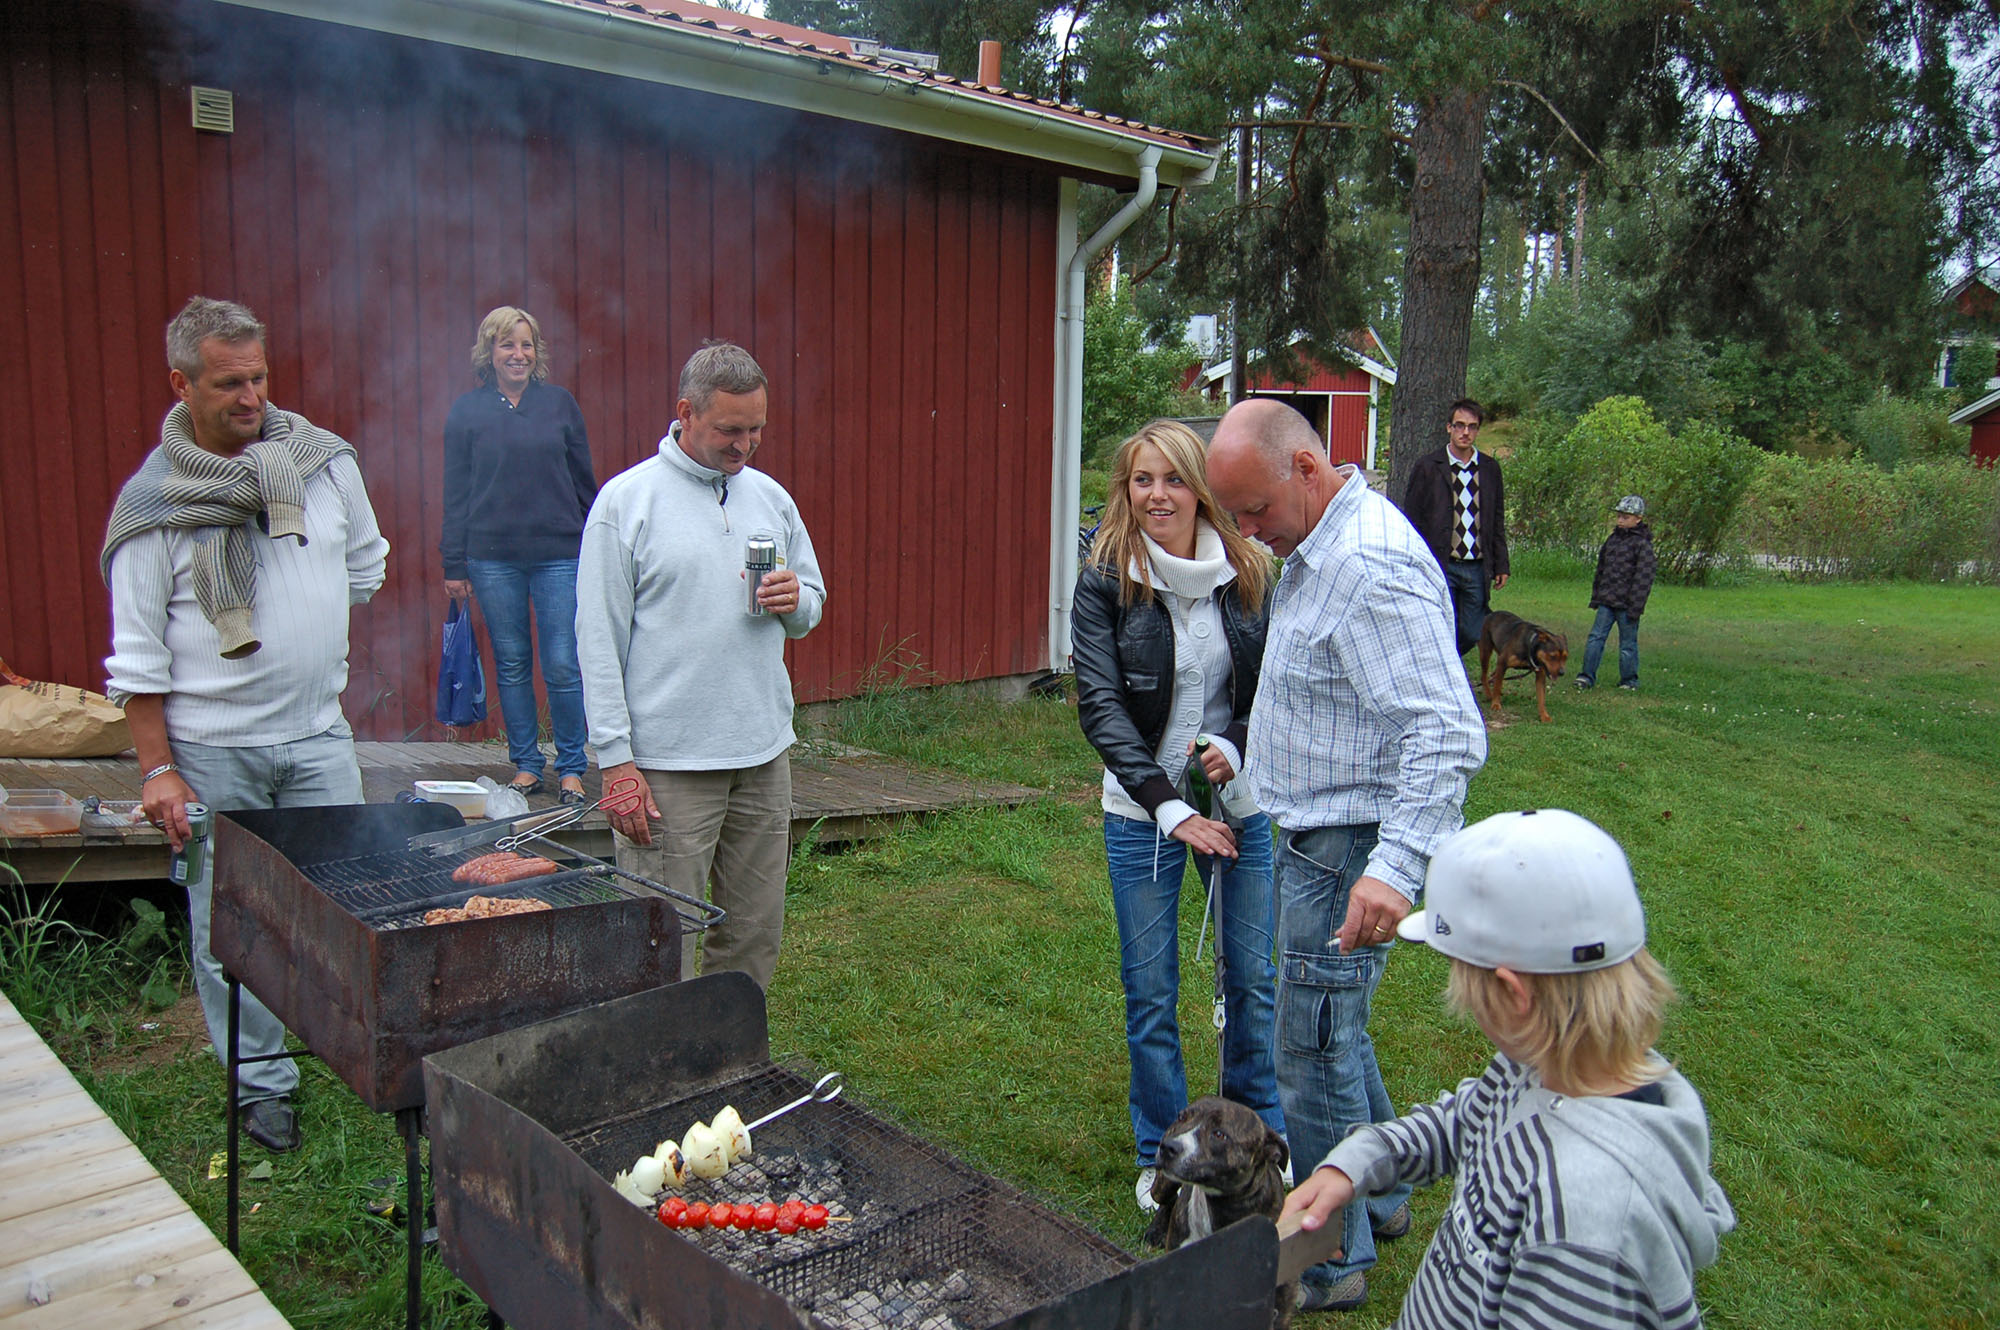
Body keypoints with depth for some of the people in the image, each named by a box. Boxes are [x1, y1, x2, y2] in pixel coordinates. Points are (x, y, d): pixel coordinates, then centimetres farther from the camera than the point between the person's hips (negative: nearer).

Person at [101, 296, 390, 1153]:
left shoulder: (324, 459, 0)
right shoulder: (152, 501, -7)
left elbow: (364, 568, 17)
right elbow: (137, 654, -4)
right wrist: (156, 769, -7)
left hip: (317, 736, 2)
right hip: (211, 750, -2)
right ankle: (262, 1084, 23)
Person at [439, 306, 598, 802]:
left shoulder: (560, 403, 6)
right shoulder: (467, 411, 5)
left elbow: (584, 481, 9)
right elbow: (456, 491, 6)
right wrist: (454, 563, 3)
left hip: (559, 556, -1)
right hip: (493, 559, 1)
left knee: (563, 667, -3)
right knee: (511, 665, 8)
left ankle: (571, 767, 12)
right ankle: (525, 765, 21)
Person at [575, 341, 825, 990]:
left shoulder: (771, 498, 11)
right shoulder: (625, 501, -5)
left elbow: (813, 602, 20)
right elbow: (599, 641, -7)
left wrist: (794, 600, -6)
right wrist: (614, 759, -12)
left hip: (765, 754, 6)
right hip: (667, 765, -5)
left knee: (756, 937, 13)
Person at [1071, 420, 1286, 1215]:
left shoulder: (1249, 576, -1)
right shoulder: (1106, 583, -8)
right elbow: (1100, 706, -12)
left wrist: (1236, 747, -12)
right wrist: (1171, 807, -19)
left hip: (1241, 800, 2)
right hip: (1144, 810, -2)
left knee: (1254, 977, 10)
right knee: (1150, 991, 6)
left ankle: (1261, 1135, 33)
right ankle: (1161, 1155, 26)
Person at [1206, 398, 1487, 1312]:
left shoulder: (1371, 566, -24)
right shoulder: (1316, 549, 9)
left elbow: (1448, 733, -31)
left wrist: (1396, 866, -38)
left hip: (1349, 852, -10)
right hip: (1314, 837, 10)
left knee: (1314, 1053, 1)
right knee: (1333, 1030, 22)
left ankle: (1331, 1261, 18)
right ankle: (1379, 1198, 41)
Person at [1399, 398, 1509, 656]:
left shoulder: (1490, 468, 9)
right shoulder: (1427, 467, -2)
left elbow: (1497, 521, 15)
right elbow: (1412, 521, -1)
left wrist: (1501, 565, 10)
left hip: (1477, 568, 4)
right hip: (1439, 566, -4)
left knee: (1472, 634, 8)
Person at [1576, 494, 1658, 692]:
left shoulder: (1642, 544, -10)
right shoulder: (1613, 538, 11)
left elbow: (1643, 578, -12)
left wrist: (1636, 606, -15)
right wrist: (1596, 596, 18)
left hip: (1626, 604, -6)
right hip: (1606, 601, 6)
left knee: (1628, 643, 5)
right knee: (1596, 636, 2)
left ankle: (1629, 680, 17)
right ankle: (1587, 676, 5)